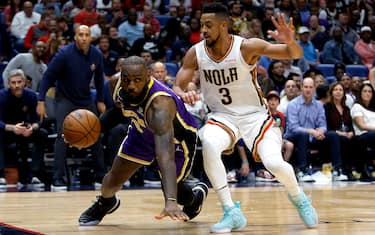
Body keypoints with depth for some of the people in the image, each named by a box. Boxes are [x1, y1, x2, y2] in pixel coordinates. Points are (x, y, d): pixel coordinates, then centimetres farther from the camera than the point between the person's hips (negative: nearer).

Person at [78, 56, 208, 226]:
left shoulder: (160, 104, -46)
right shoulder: (119, 86, -26)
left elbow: (165, 155, -57)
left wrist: (170, 202, -66)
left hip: (177, 139, -5)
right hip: (143, 131, 5)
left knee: (172, 190, 1)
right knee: (114, 179, 6)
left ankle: (197, 196, 39)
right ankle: (105, 204, 43)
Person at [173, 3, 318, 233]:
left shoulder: (247, 47, -17)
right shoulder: (196, 53, -8)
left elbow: (295, 54, -17)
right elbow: (177, 87, -3)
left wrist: (290, 41, -42)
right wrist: (183, 95, -28)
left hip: (255, 115, -2)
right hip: (222, 116, 2)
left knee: (275, 163, -21)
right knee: (208, 144, -32)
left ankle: (298, 197, 16)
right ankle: (232, 213, -24)